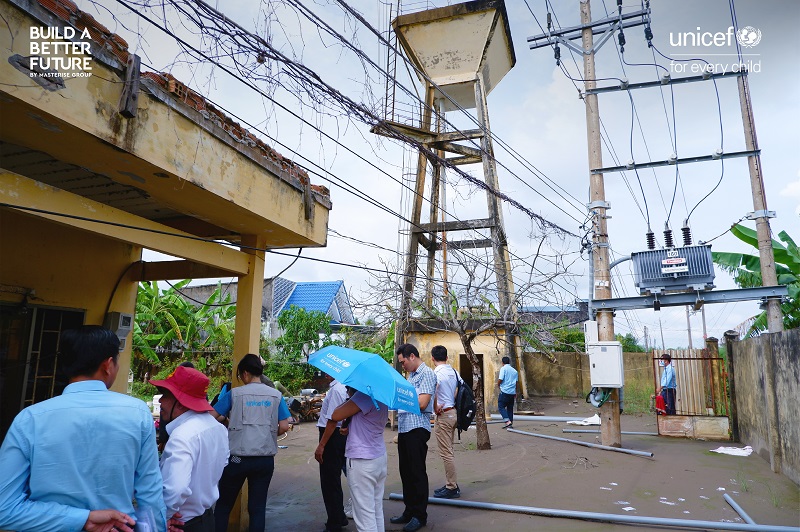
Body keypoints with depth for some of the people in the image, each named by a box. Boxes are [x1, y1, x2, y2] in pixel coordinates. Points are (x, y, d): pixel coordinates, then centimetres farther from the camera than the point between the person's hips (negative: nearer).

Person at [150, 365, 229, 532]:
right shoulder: (218, 427, -2)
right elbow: (223, 461, 15)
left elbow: (175, 490, -39)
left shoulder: (182, 436, -29)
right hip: (207, 517, 8)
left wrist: (161, 518, -21)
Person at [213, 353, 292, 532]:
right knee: (258, 507, 11)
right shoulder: (276, 395, 1)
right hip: (265, 459, 2)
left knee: (224, 504, 16)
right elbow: (284, 427, -2)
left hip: (238, 457, -2)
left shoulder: (235, 394, -4)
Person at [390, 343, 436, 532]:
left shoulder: (427, 373, -11)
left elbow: (421, 403, -19)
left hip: (417, 428, -9)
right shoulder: (411, 375, 17)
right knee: (406, 472, 15)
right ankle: (409, 511, 28)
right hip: (404, 428, 9)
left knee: (417, 473, 2)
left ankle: (420, 515, 15)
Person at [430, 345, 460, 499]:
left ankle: (452, 488, 5)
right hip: (454, 413, 9)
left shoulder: (436, 373, -15)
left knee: (446, 453, -1)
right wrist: (455, 405, 10)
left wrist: (435, 409, -16)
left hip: (443, 415, -8)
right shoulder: (454, 372, 9)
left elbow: (432, 392, -30)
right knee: (448, 452, 18)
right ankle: (451, 484, 25)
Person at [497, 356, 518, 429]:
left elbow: (500, 379, -14)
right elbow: (516, 382, 15)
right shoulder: (514, 371, 12)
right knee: (510, 408, 13)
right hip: (512, 392, 6)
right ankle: (510, 424, 12)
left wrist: (498, 384, 7)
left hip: (505, 391, -6)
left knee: (501, 406, 1)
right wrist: (515, 393, 23)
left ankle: (507, 421, -14)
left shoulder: (503, 369, -7)